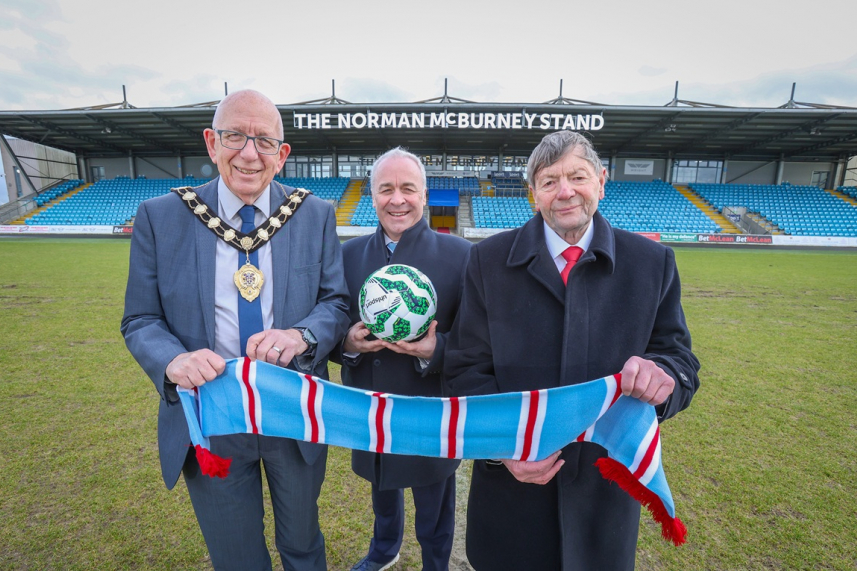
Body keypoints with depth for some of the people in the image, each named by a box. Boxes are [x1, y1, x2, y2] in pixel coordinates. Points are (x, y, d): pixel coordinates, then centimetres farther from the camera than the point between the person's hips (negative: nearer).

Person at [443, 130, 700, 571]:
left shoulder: (652, 262, -2)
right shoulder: (489, 260, -6)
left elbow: (680, 359, -1)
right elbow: (467, 367, -7)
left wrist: (662, 372, -25)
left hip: (607, 482, 1)